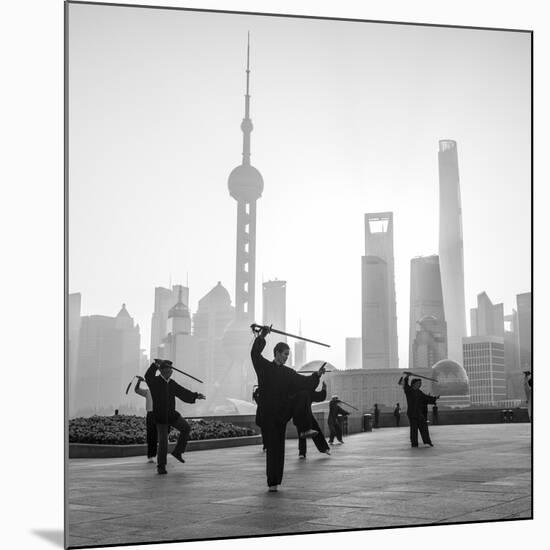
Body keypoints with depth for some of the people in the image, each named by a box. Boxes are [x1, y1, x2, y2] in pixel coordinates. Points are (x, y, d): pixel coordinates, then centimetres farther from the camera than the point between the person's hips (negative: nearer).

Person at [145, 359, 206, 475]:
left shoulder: (171, 383, 8)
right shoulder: (155, 381, -12)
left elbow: (182, 392, 8)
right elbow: (148, 376, -34)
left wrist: (196, 396, -6)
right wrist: (156, 364, -45)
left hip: (172, 414, 7)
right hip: (160, 416, -7)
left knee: (186, 428, 8)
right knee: (163, 442, -6)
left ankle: (177, 451, 20)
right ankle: (161, 467, 7)